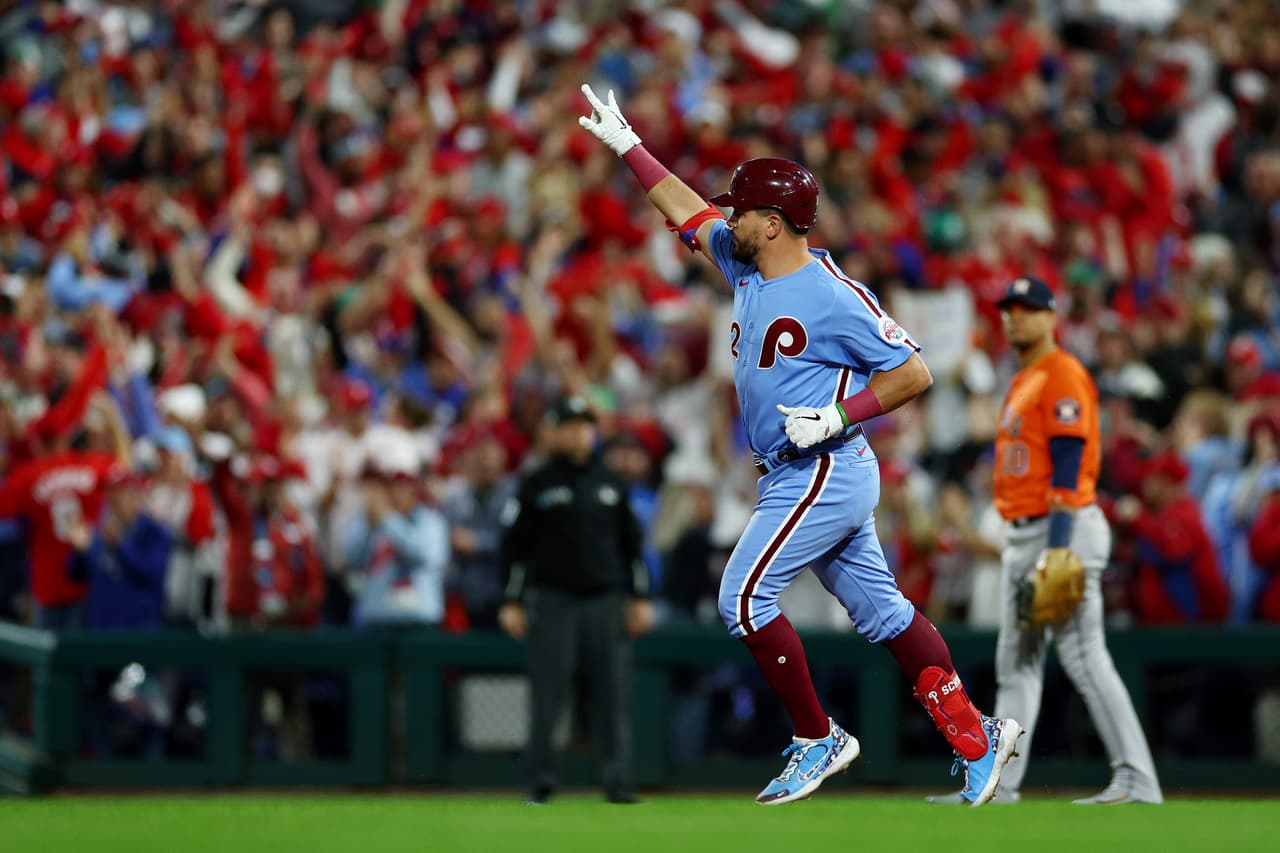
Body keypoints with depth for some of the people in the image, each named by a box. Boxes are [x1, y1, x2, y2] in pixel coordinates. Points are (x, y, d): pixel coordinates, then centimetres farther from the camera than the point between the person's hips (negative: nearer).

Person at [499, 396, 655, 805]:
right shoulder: (537, 484, 3)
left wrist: (640, 598, 9)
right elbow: (515, 545, 2)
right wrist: (512, 602, -4)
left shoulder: (610, 483, 13)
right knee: (547, 694, -5)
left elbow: (631, 543, 16)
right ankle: (541, 782, 2)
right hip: (554, 599, -3)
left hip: (605, 600, 3)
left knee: (614, 694, -4)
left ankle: (618, 782, -4)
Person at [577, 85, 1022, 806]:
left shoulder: (836, 298, -18)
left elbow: (914, 372, -15)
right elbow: (689, 212, 19)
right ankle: (977, 739, 12)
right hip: (793, 477, 9)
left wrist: (839, 416, -22)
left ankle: (817, 740, -1)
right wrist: (627, 146, 18)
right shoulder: (749, 267, 6)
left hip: (824, 473, -9)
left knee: (745, 600, -10)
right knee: (880, 609, 10)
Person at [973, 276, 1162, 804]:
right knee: (1016, 663, 10)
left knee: (1084, 658, -14)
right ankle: (997, 784, 12)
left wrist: (1057, 548, -25)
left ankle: (1138, 780, -14)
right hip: (1022, 535, 10)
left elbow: (1068, 464, -18)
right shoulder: (1024, 383, 21)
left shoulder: (1063, 375, -10)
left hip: (1066, 526, -10)